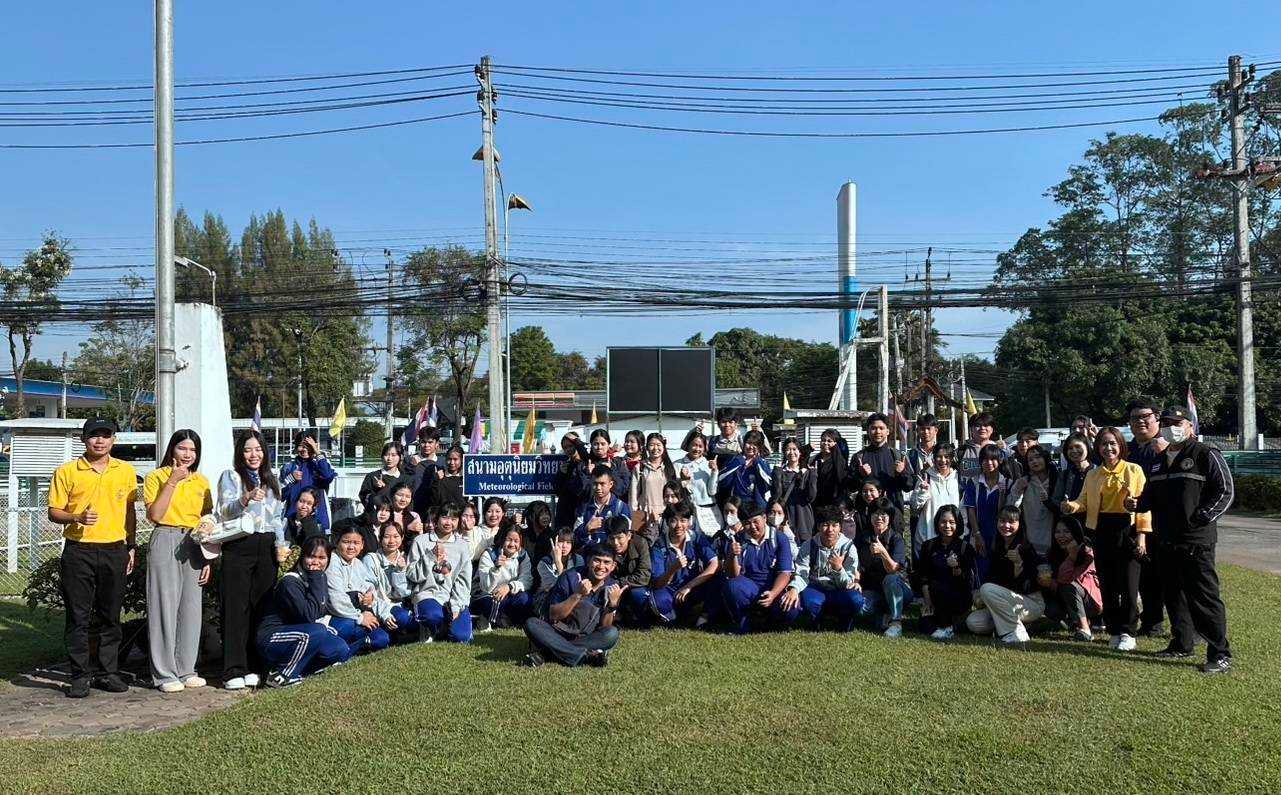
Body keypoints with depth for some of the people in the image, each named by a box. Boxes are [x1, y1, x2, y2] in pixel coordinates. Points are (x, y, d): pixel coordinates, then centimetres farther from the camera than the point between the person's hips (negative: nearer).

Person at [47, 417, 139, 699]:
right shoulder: (66, 472, 0)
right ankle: (80, 675, 9)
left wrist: (131, 547, 12)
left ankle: (107, 671, 18)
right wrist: (77, 518, -18)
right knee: (78, 617, 1)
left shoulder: (126, 471, 8)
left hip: (114, 551, 2)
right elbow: (54, 512, 1)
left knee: (110, 616, 8)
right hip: (78, 551, -2)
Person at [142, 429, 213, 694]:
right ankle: (164, 673, 4)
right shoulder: (156, 477, -1)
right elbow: (155, 515, -13)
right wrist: (172, 481, -15)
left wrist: (207, 559, 8)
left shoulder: (201, 481, 12)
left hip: (193, 546, 5)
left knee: (191, 607, 6)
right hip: (165, 543, -4)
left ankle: (186, 669, 15)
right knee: (165, 606, -3)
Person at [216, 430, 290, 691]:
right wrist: (246, 499, -32)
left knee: (260, 608, 5)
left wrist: (282, 545, 11)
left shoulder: (270, 480, 18)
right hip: (239, 547, -5)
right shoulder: (231, 476, 2)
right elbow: (225, 511, -13)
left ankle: (254, 665, 11)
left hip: (267, 548, 5)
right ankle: (234, 671, -5)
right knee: (236, 608, -7)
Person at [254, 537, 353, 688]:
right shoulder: (290, 582, -20)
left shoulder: (321, 579, 5)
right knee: (316, 632, -34)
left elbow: (324, 612, 14)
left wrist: (324, 625, -7)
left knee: (342, 651, -10)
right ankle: (280, 676, -19)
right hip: (270, 640, -8)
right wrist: (315, 579, -26)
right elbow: (309, 616, -29)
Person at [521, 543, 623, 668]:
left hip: (586, 638, 2)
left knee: (612, 634, -28)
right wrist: (578, 595, -28)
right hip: (558, 634, -1)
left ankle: (544, 653, -29)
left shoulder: (612, 588, -5)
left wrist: (613, 603, -23)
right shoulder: (570, 577, -12)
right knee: (531, 624, -29)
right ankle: (585, 657, -34)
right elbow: (553, 615, -16)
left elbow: (604, 627, -6)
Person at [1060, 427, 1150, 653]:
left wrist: (1142, 534, -9)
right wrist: (1072, 505, -14)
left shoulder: (1134, 471, 2)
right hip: (1101, 533, 4)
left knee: (1128, 585, -6)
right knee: (1107, 585, 7)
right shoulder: (1093, 475, 14)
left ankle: (1127, 633, 1)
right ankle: (1115, 631, 16)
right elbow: (1084, 501, 8)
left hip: (1127, 530, -4)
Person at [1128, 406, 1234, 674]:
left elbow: (1225, 491, -9)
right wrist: (1138, 503, 5)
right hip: (1165, 542, 8)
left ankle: (1220, 654, -4)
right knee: (1174, 596, 15)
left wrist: (1199, 518, -15)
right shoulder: (1159, 461, 19)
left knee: (1204, 598, -9)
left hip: (1196, 543, -8)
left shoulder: (1206, 455, -4)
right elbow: (1150, 495, 27)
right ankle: (1182, 644, 27)